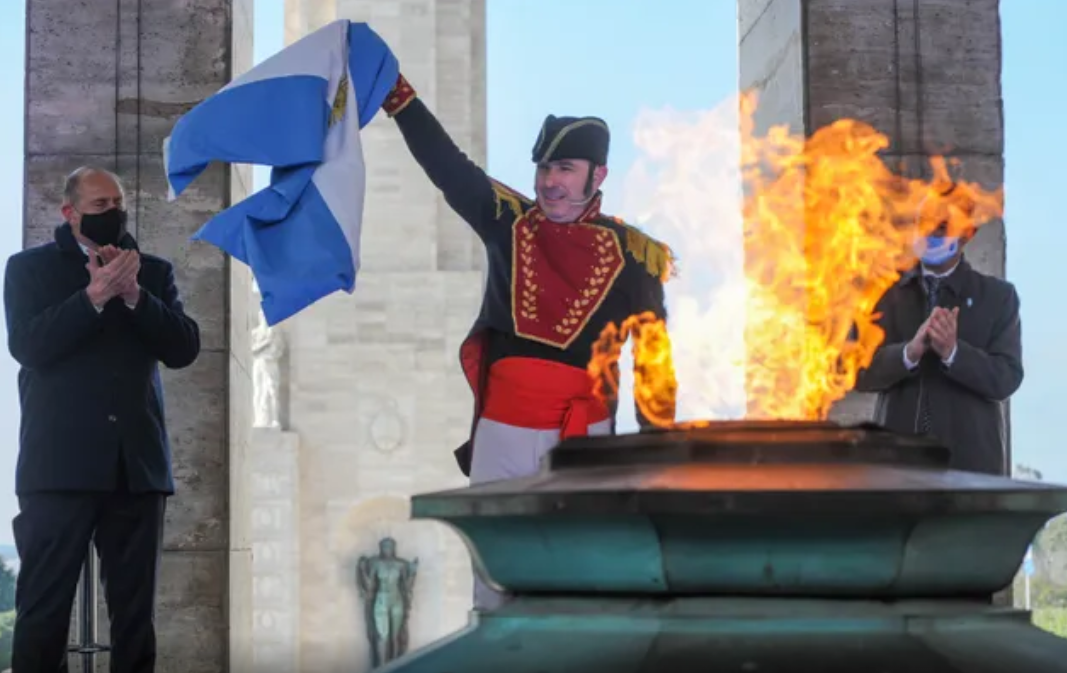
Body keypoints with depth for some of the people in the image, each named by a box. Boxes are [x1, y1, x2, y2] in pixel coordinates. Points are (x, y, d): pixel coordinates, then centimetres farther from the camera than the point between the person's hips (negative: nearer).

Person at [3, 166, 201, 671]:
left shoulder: (152, 271, 16)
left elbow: (185, 348, 4)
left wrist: (134, 295, -8)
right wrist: (94, 295, -14)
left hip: (137, 462, 3)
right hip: (61, 462, -3)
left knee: (134, 610, 5)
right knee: (43, 608, -3)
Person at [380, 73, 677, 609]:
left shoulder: (631, 254, -3)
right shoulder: (508, 220, 5)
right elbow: (444, 162, 1)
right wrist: (395, 90, -7)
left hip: (583, 434, -3)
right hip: (501, 430, 3)